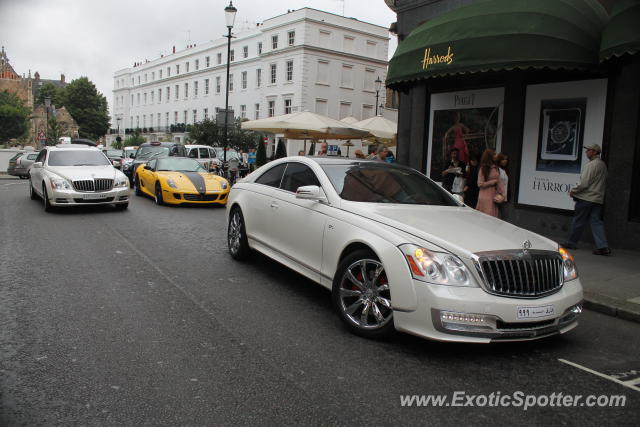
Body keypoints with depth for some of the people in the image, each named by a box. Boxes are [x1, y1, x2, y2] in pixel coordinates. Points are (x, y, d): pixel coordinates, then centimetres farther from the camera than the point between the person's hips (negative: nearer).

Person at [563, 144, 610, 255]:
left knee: (578, 221, 3)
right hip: (598, 199, 8)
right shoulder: (603, 165, 15)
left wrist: (573, 191, -4)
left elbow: (584, 183, -19)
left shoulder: (591, 165, -14)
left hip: (586, 198, -8)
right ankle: (603, 246, -1)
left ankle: (572, 243, 13)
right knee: (596, 222, 6)